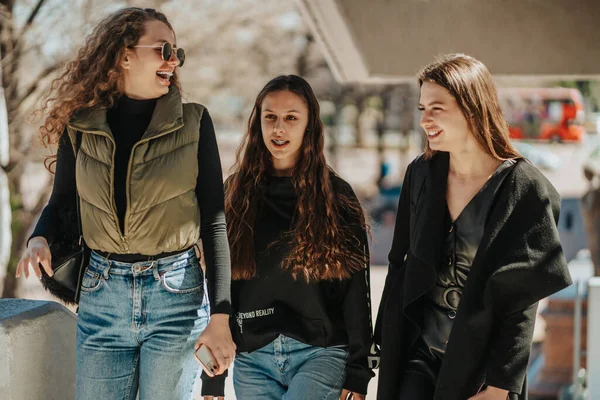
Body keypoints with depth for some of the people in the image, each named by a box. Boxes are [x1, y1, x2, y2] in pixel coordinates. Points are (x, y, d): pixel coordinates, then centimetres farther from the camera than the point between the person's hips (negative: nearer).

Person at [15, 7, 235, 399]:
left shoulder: (193, 123, -3)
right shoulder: (80, 125, 2)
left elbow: (214, 220, -3)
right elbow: (61, 200, 13)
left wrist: (220, 316, -9)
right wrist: (39, 238, -11)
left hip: (177, 295, -2)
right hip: (102, 294, 2)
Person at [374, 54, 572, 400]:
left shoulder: (524, 189, -13)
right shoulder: (422, 175, 0)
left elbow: (521, 305, -12)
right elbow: (400, 265, 8)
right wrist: (387, 344, 5)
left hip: (480, 364, -3)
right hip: (418, 358, 4)